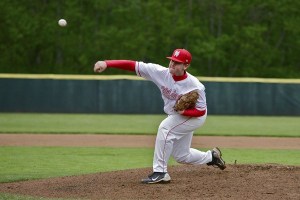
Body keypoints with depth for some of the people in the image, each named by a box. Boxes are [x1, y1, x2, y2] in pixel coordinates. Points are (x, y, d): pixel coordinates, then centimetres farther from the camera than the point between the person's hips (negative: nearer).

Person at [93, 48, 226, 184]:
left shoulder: (196, 86, -31)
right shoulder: (161, 72, -23)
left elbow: (201, 111, -20)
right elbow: (133, 65, -29)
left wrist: (184, 111, -39)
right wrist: (106, 63, -40)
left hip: (194, 116, -6)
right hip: (177, 117, 6)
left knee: (165, 128, -30)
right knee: (181, 156, 15)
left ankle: (160, 173, -26)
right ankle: (211, 156, 43)